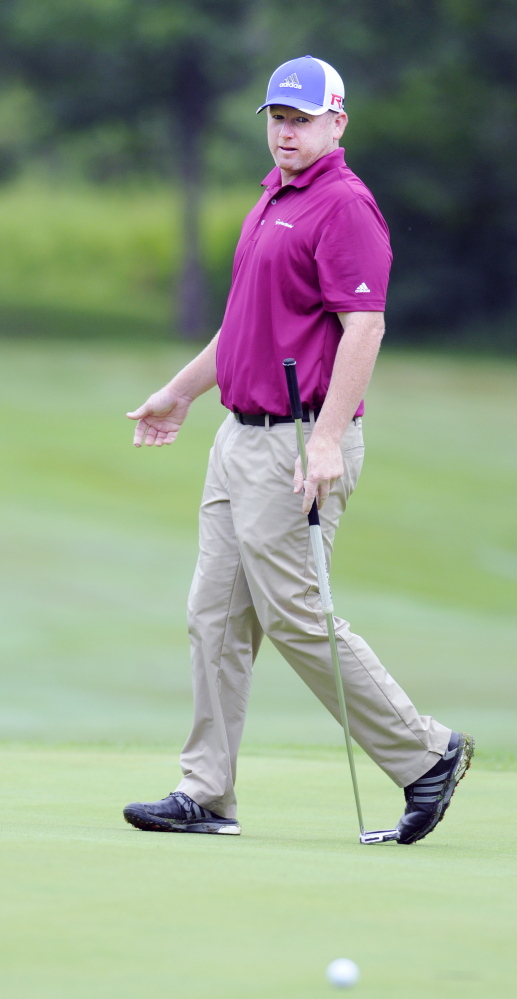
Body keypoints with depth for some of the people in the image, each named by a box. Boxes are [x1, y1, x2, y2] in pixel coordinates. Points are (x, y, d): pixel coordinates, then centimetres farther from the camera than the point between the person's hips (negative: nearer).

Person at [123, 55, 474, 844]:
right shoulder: (273, 197, 17)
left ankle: (425, 753, 3)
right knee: (216, 616, 7)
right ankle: (206, 794, 9)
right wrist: (182, 393, 34)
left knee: (295, 616, -8)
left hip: (300, 443, -10)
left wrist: (327, 441, -27)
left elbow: (364, 329, -21)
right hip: (242, 434, 10)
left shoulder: (344, 205, -14)